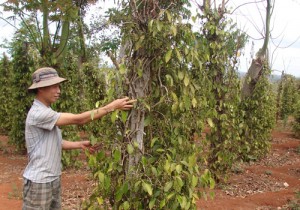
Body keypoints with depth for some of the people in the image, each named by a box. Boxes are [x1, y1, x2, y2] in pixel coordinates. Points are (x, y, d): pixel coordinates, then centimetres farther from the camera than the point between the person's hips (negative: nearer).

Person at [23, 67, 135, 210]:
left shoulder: (46, 112, 9)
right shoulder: (38, 113, -23)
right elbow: (78, 119, -27)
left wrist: (80, 144, 0)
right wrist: (112, 106, -25)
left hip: (53, 179, 9)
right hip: (39, 181, -9)